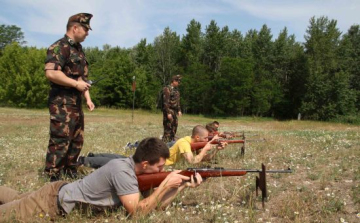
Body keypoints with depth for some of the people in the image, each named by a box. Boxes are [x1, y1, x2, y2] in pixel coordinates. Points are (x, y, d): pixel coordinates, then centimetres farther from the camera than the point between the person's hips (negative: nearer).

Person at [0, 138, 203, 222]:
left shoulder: (136, 169, -6)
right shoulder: (122, 170, -33)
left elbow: (156, 204, -5)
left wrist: (183, 185, -17)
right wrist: (166, 184, -32)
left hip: (62, 193, 8)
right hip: (54, 202, -8)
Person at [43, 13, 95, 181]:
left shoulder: (78, 49, 19)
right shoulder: (59, 47, -11)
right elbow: (51, 72, -24)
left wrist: (87, 98, 14)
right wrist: (76, 84, -19)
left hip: (76, 103, 10)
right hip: (62, 103, -10)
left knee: (77, 140, 14)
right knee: (60, 141, -9)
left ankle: (70, 173, 27)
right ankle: (53, 179, -2)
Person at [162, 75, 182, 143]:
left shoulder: (176, 89, 13)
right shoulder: (167, 89, -14)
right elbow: (166, 102, -18)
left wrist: (179, 110, 15)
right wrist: (168, 113, -22)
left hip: (174, 111, 9)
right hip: (169, 111, -9)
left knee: (174, 127, 13)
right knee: (168, 128, -8)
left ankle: (172, 141, 24)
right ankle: (165, 142, -4)